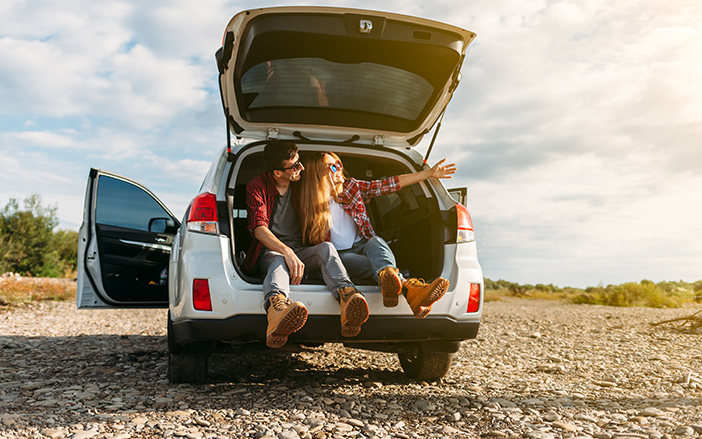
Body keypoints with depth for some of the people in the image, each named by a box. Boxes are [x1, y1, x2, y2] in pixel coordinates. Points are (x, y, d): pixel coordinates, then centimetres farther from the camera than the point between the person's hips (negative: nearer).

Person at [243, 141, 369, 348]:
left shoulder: (301, 185, 10)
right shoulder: (258, 186, -2)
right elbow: (258, 227, -18)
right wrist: (287, 252, -35)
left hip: (300, 251, 3)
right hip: (270, 251, -3)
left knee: (326, 248, -30)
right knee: (279, 262, -39)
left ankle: (347, 297, -60)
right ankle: (277, 306, -75)